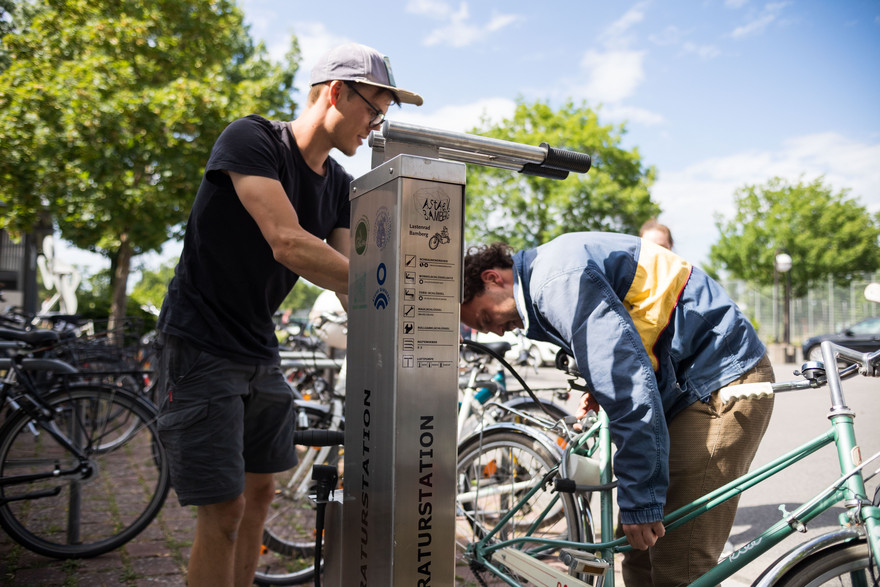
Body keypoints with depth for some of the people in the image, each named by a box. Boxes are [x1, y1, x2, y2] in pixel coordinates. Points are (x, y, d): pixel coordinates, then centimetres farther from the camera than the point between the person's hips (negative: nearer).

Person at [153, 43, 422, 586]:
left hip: (260, 353, 8)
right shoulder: (251, 139, -16)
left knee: (259, 493, 14)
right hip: (202, 350, -7)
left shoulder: (341, 186, 5)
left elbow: (349, 279, -2)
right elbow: (287, 242, -30)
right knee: (225, 511, -6)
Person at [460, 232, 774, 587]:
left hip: (721, 386, -10)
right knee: (640, 554, 10)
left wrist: (641, 500, -23)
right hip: (690, 386, 10)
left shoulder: (557, 277, -21)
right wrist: (602, 390, 12)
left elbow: (630, 384, -27)